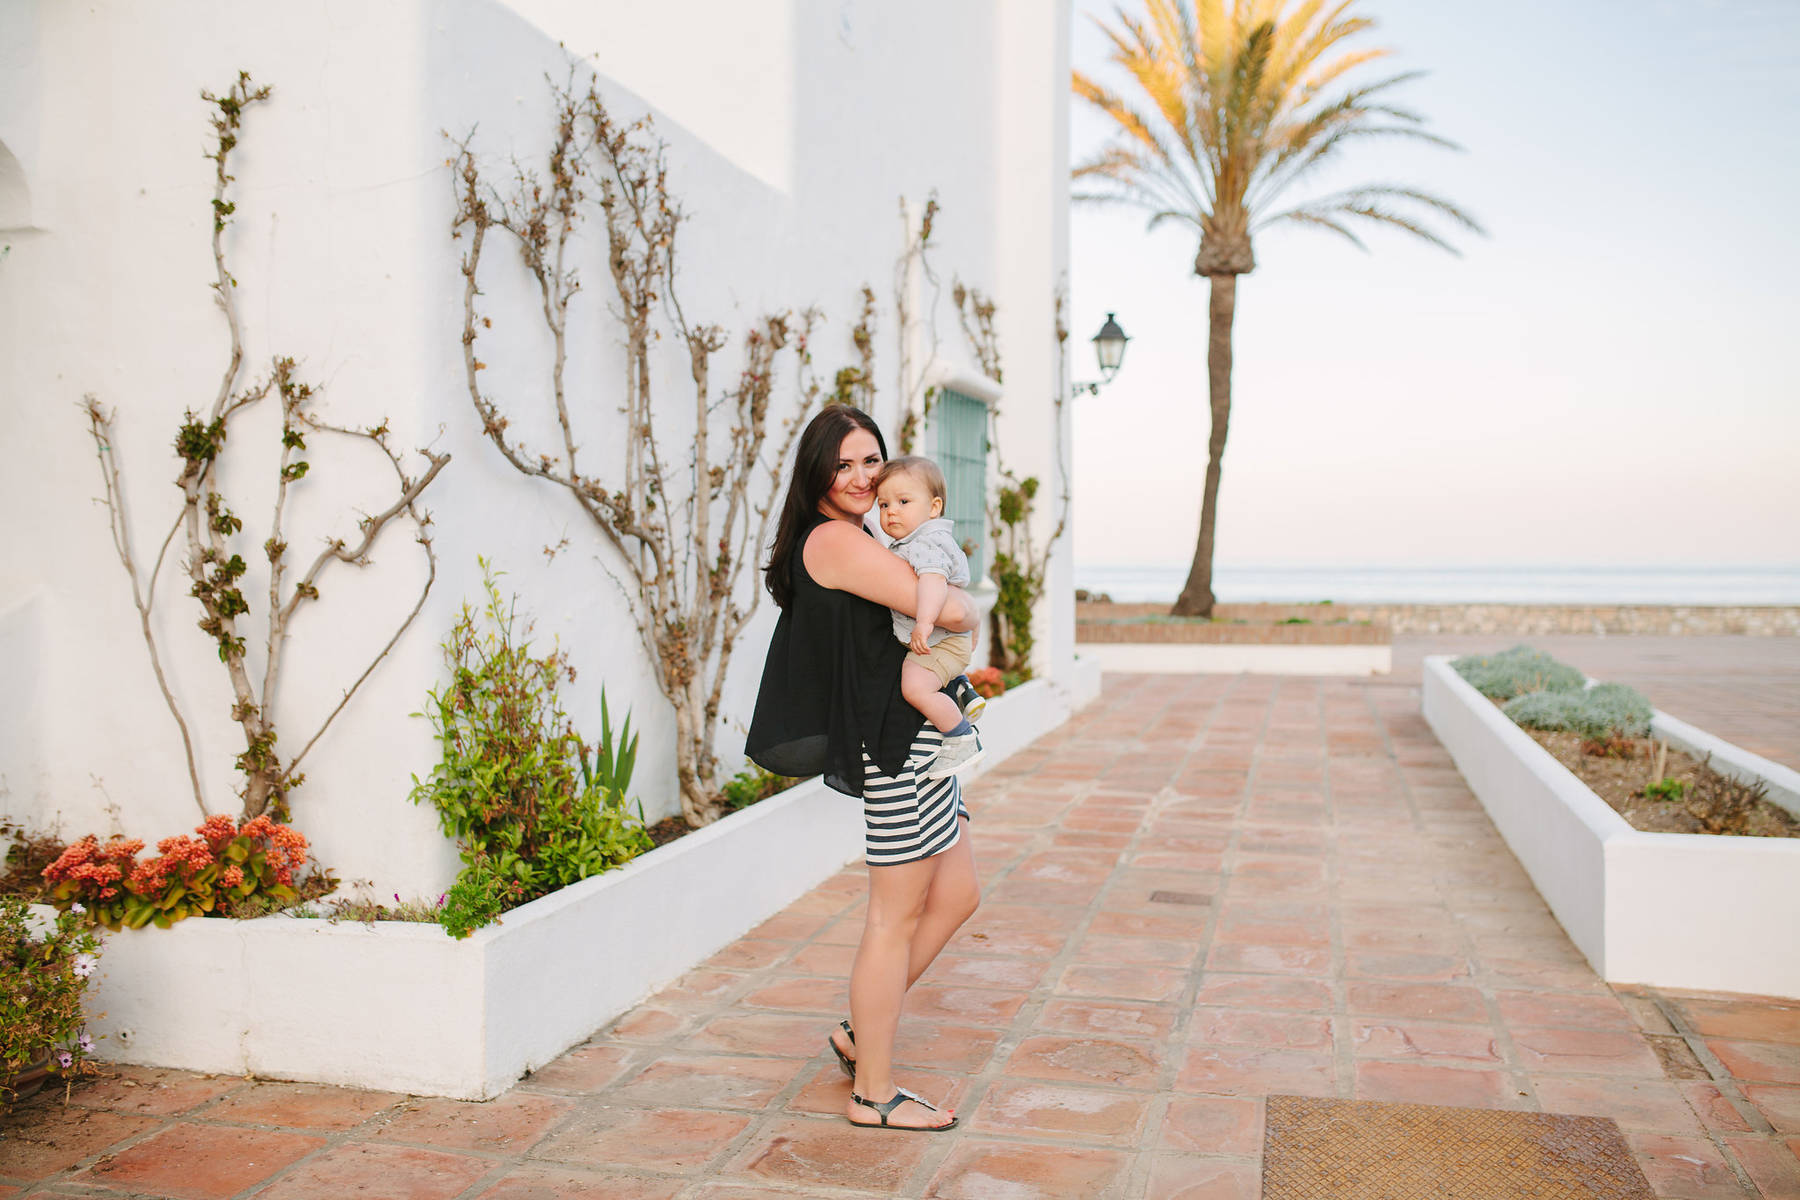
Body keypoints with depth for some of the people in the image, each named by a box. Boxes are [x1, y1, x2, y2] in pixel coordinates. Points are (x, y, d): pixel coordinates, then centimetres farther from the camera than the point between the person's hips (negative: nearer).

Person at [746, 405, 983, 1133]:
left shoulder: (850, 541, 17)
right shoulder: (835, 540, -16)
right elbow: (948, 611, -22)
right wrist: (965, 610, 0)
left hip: (918, 738, 10)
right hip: (896, 743, -10)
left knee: (956, 895, 16)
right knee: (896, 916, 0)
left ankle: (860, 1034, 28)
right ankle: (873, 1094, 14)